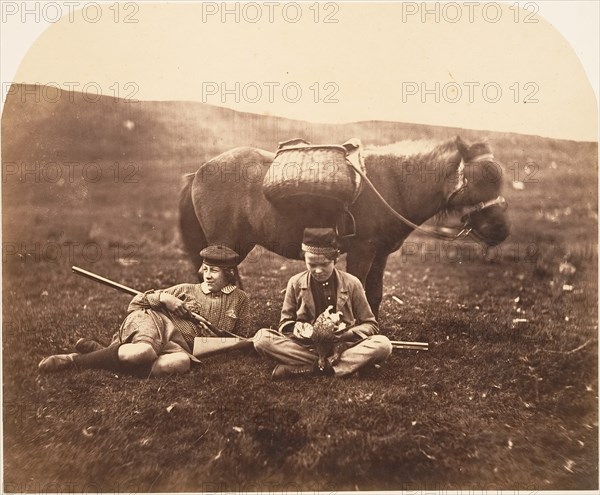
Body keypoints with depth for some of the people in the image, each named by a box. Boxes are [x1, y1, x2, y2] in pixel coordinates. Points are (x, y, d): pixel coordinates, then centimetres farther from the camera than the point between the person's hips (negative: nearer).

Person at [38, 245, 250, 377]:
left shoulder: (239, 299, 16)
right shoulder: (187, 290, 16)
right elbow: (137, 302, 17)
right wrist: (163, 297, -2)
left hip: (179, 344, 1)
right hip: (155, 321, 0)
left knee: (181, 362, -41)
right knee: (144, 351, -41)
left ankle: (101, 352, -27)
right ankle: (72, 359, -22)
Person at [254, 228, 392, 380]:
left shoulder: (351, 283, -1)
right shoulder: (295, 283, 1)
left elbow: (371, 325, 4)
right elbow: (285, 323, 10)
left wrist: (346, 333, -16)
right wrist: (295, 328, -15)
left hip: (343, 346, 0)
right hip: (306, 345, 1)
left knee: (383, 345, -29)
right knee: (261, 337, -25)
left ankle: (303, 369, -29)